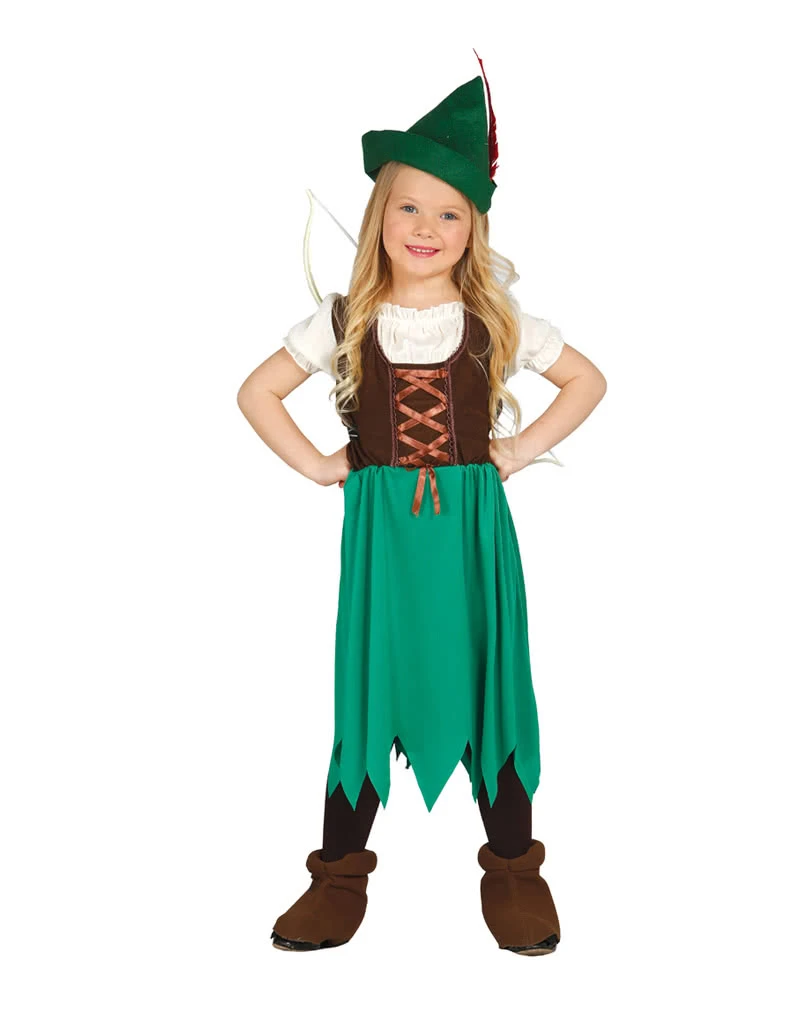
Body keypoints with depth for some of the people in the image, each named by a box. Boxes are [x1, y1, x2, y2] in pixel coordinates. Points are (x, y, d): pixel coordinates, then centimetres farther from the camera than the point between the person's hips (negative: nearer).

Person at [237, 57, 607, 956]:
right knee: (366, 689, 7)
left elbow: (587, 381, 10)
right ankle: (340, 874, 22)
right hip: (380, 527, 0)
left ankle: (512, 869, 25)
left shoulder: (498, 322, 0)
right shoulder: (345, 323, 0)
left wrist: (519, 451, 0)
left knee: (488, 684, 8)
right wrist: (318, 466, -2)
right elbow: (256, 392, 7)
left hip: (473, 524, 0)